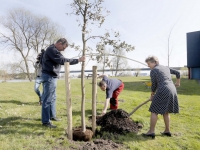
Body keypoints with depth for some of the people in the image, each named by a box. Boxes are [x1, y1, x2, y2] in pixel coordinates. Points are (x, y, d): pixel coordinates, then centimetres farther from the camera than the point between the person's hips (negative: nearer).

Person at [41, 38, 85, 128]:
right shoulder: (52, 50, -16)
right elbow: (63, 61, -24)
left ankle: (52, 116, 31)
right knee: (47, 99, -7)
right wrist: (78, 60, -22)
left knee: (53, 98, 18)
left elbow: (61, 60, 15)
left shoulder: (54, 50, 18)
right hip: (49, 76, -11)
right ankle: (46, 121, 0)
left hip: (52, 76, 11)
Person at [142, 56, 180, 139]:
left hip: (163, 91, -8)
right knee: (165, 111, 20)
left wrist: (152, 94, 16)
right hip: (172, 90, 8)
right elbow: (177, 73, 28)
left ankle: (151, 132, 2)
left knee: (154, 111, 0)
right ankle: (167, 131, 25)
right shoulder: (165, 68, 20)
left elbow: (154, 85, 1)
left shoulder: (153, 71, -3)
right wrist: (177, 83, 43)